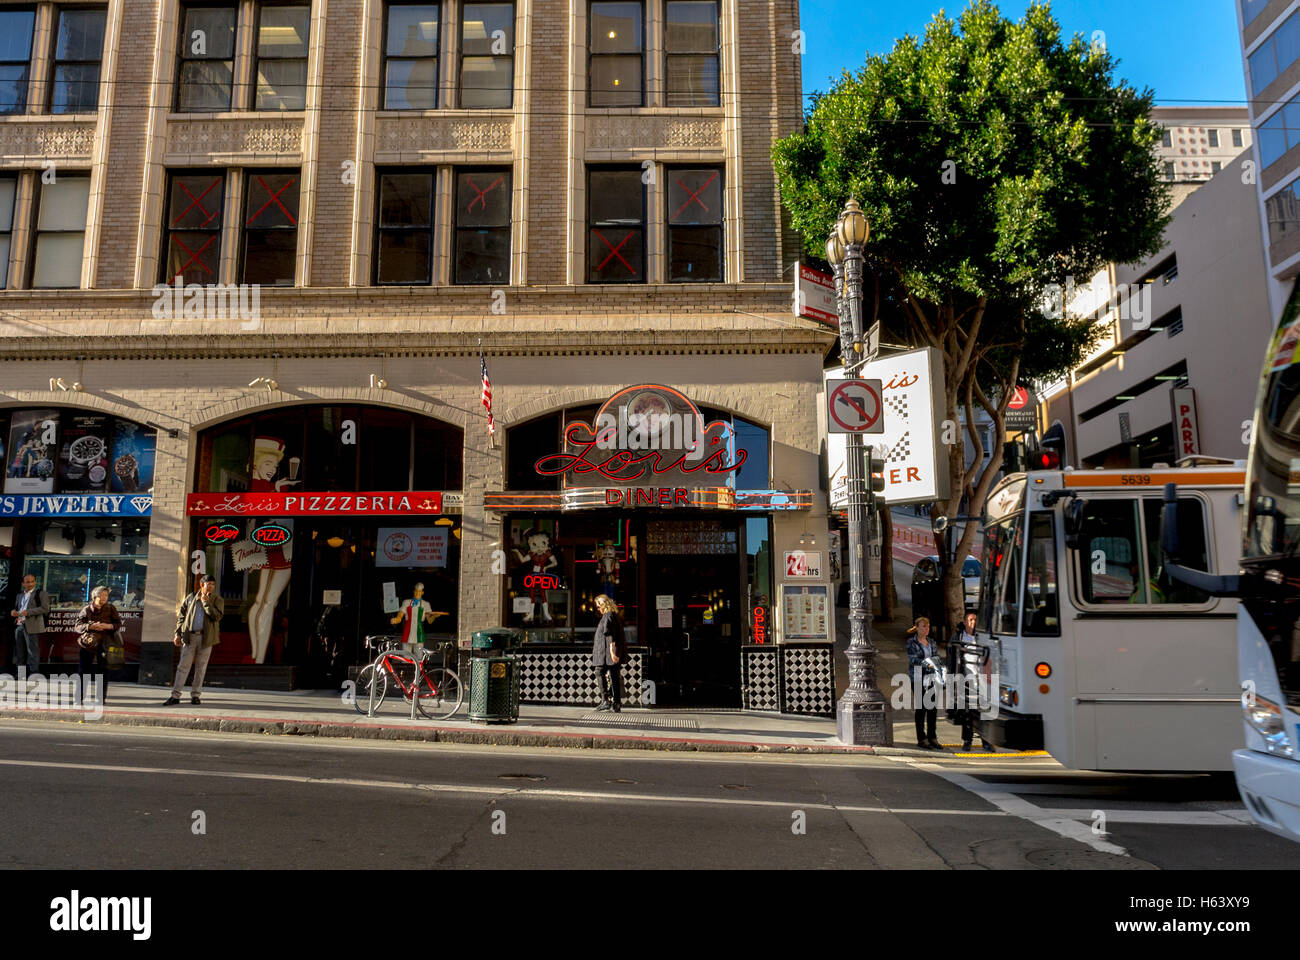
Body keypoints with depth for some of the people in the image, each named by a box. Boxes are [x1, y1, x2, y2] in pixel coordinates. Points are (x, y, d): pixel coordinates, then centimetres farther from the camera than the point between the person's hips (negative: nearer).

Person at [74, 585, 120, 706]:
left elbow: (118, 623, 5)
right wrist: (91, 626, -20)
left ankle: (102, 697, 10)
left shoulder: (110, 608, 6)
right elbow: (78, 626, -3)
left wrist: (108, 626, -14)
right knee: (82, 671, 2)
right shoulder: (86, 609, 3)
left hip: (104, 644, 0)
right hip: (87, 644, 0)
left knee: (103, 671, 2)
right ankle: (80, 697, 10)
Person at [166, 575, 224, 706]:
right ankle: (175, 696, 0)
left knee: (201, 667, 5)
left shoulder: (217, 600, 2)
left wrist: (206, 602, -13)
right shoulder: (190, 598, 9)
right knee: (183, 666, -2)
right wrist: (178, 633, 7)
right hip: (190, 636, 1)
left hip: (206, 637, -1)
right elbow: (181, 616, 14)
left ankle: (195, 695, 13)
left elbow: (217, 616, -13)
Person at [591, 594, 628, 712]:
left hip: (607, 651, -9)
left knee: (600, 673, -3)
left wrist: (611, 651, -24)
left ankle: (605, 700, -9)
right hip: (616, 653, 9)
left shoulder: (608, 616, -12)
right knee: (614, 676, 8)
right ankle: (617, 704, 8)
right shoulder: (616, 616, 18)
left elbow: (609, 634, -19)